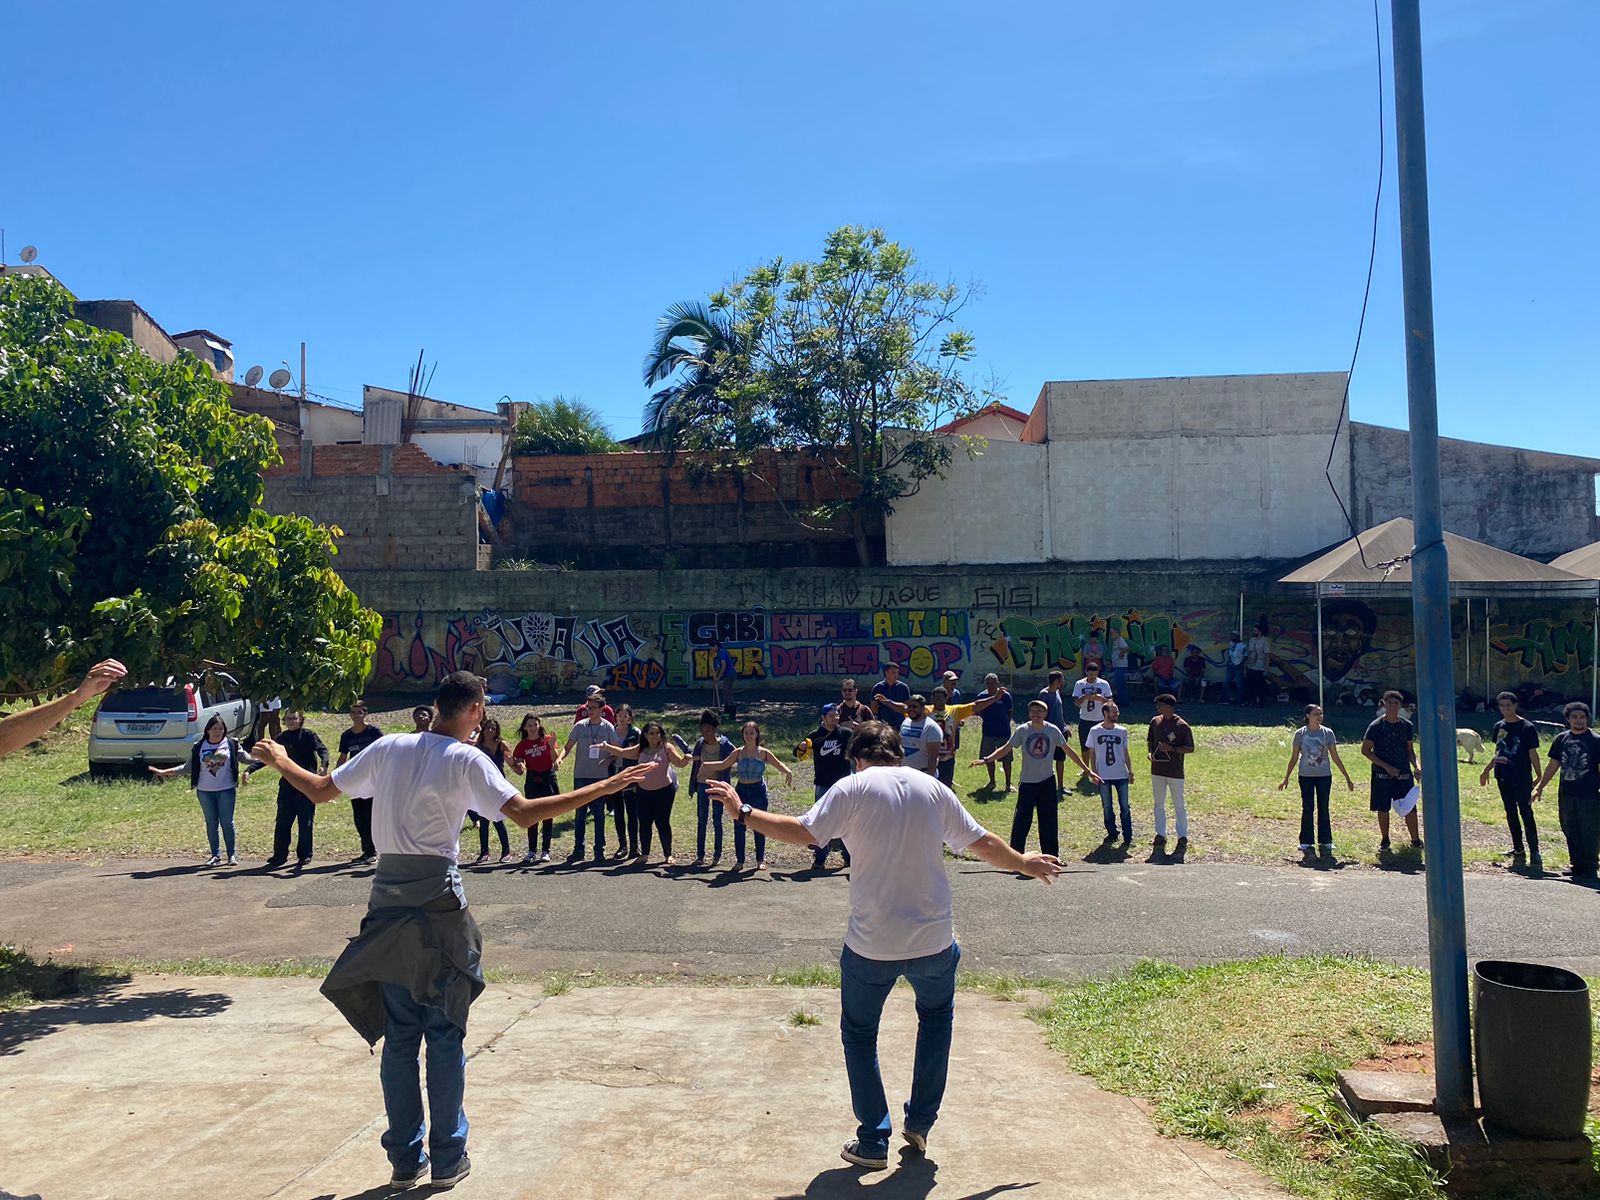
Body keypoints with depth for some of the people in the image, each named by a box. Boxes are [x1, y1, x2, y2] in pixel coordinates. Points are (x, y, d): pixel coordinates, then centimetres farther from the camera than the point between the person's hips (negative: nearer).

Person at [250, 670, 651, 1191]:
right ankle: (447, 1159, 14)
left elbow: (320, 790, 11)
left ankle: (404, 1159, 20)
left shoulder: (388, 748, 4)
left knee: (398, 1035, 12)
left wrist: (279, 761, 30)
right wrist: (606, 787, -19)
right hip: (438, 906, -5)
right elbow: (525, 813, -20)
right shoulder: (466, 759, -10)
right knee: (445, 1034, 6)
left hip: (388, 905, 5)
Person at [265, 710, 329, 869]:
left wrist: (323, 765, -34)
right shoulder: (282, 738, 11)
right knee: (282, 822, 4)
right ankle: (279, 855, 13)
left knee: (305, 822, 1)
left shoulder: (308, 736, -2)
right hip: (287, 785, 4)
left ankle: (304, 855, 10)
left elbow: (322, 750, -15)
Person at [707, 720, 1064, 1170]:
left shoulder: (853, 788, -6)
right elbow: (982, 842, 13)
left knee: (859, 1034, 17)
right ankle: (919, 1123, 31)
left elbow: (803, 832, -16)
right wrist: (1024, 864, 30)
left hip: (871, 943, -3)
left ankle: (873, 1141, 18)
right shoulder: (933, 788, 5)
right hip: (933, 939, 3)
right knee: (937, 1015, 30)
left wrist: (744, 813, -6)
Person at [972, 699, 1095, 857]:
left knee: (1049, 820, 8)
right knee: (1021, 820, -2)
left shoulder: (1053, 730, -5)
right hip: (1027, 782, -1)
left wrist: (1087, 771, 2)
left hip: (1047, 781, 1)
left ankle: (1051, 856, 20)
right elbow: (1006, 748, -7)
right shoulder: (1022, 730, -7)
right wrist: (986, 760, -21)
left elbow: (1068, 750, 2)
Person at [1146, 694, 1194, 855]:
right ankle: (1161, 835, 21)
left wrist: (1172, 748, -20)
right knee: (1158, 804, 12)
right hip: (1157, 769, 6)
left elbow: (1190, 748, -9)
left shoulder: (1182, 725, -12)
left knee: (1179, 805, 3)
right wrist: (1151, 753, -1)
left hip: (1175, 771, -6)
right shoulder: (1155, 721, 5)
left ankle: (1183, 837, 11)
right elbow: (1149, 741, 17)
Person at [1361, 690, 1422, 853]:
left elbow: (1410, 750, 14)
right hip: (1382, 775, -2)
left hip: (1404, 775, 2)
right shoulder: (1376, 726, -6)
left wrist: (1415, 766, -5)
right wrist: (1386, 766, -13)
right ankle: (1384, 841, 17)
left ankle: (1415, 840, 14)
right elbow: (1365, 750, -6)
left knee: (1410, 808, 1)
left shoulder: (1407, 726, 6)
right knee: (1383, 809, 4)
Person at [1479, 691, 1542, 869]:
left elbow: (1533, 754, -8)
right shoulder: (1499, 726, 9)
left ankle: (1534, 853, -2)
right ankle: (1518, 850, 23)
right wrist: (1487, 770, 19)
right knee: (1511, 814, 13)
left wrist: (1539, 777, -11)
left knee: (1526, 814, -6)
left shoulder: (1527, 727, -8)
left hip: (1522, 779, -6)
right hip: (1503, 778, 6)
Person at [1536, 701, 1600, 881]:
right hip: (1566, 795, 4)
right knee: (1570, 833, 11)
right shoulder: (1561, 739, 7)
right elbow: (1553, 765, 15)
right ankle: (1577, 866, 23)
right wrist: (1540, 786, 15)